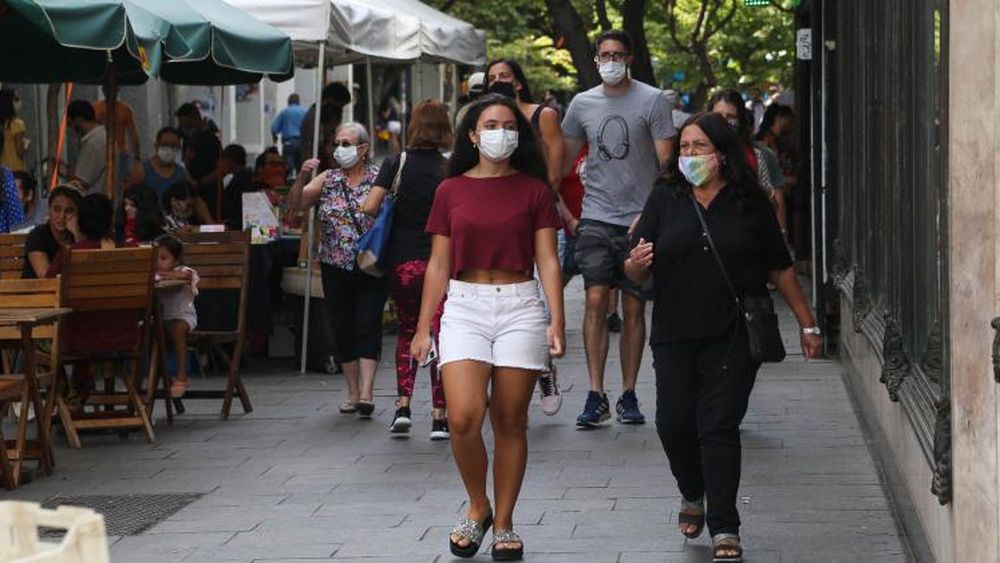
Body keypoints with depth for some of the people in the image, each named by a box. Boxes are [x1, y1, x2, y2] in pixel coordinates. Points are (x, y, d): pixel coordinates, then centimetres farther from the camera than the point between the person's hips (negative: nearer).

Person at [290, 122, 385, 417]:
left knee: (367, 326, -10)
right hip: (336, 269, 3)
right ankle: (353, 391, 18)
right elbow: (298, 204, -1)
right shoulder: (327, 180, 7)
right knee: (342, 329, 7)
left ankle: (366, 392, -13)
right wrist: (302, 178, -17)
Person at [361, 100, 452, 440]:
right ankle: (439, 416, 0)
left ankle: (403, 404, 4)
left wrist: (390, 214, 9)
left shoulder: (396, 164, -3)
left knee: (407, 331, 18)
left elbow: (370, 207, -11)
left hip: (402, 262, 1)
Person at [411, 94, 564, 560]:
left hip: (520, 307, 0)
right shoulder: (451, 190, 8)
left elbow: (547, 261, 2)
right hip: (464, 306, 0)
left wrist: (557, 320, -9)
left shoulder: (533, 190, 5)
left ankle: (503, 524, 14)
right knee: (463, 417, -15)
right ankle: (477, 508, 9)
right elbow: (438, 265, 10)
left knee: (510, 422, 2)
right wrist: (423, 328, 7)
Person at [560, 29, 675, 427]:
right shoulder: (582, 104, 9)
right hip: (596, 217, 2)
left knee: (634, 308, 3)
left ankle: (628, 395, 12)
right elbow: (564, 159, 20)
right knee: (596, 300, -9)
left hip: (640, 219, -2)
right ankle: (596, 396, -8)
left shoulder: (651, 100, -1)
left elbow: (666, 163, -3)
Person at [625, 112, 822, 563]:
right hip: (675, 335, 2)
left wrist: (808, 325, 8)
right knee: (674, 423, -1)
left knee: (719, 426, -6)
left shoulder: (750, 203, 3)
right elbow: (636, 272, 4)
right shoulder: (665, 199, 6)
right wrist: (636, 265, -20)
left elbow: (780, 268, 9)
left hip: (733, 335, -2)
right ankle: (693, 495, 29)